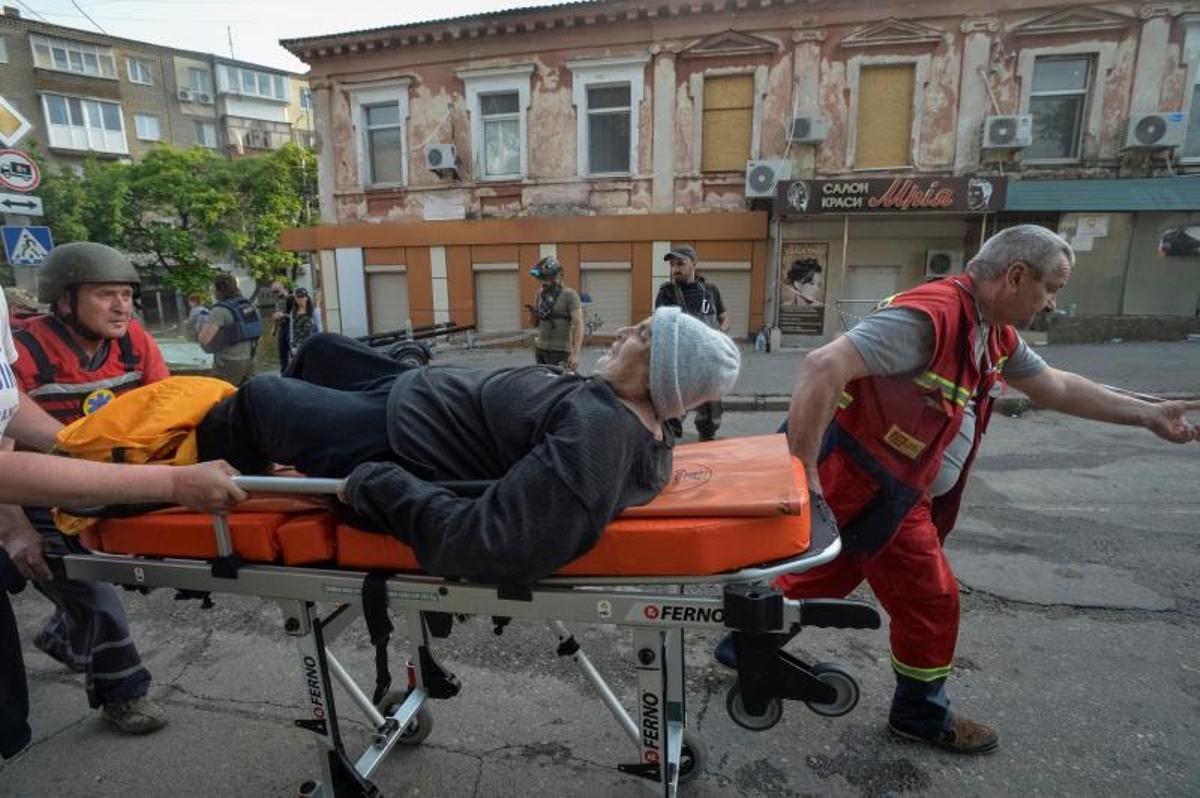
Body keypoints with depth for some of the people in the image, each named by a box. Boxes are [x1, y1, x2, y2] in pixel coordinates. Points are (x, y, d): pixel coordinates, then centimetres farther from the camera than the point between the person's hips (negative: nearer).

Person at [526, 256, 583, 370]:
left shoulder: (569, 294, -8)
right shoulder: (540, 293, 10)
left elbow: (578, 324, -16)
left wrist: (575, 354, -25)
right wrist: (534, 313, -6)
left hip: (560, 351, -6)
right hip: (540, 348, 6)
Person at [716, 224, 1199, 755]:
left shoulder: (995, 334, 8)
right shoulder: (931, 315, -25)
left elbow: (1054, 386, 25)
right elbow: (823, 366, -34)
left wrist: (1148, 415, 29)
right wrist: (804, 472, -33)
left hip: (893, 487, 9)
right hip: (865, 485, -9)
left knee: (824, 573, 20)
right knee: (931, 600, 10)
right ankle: (921, 714, 36)